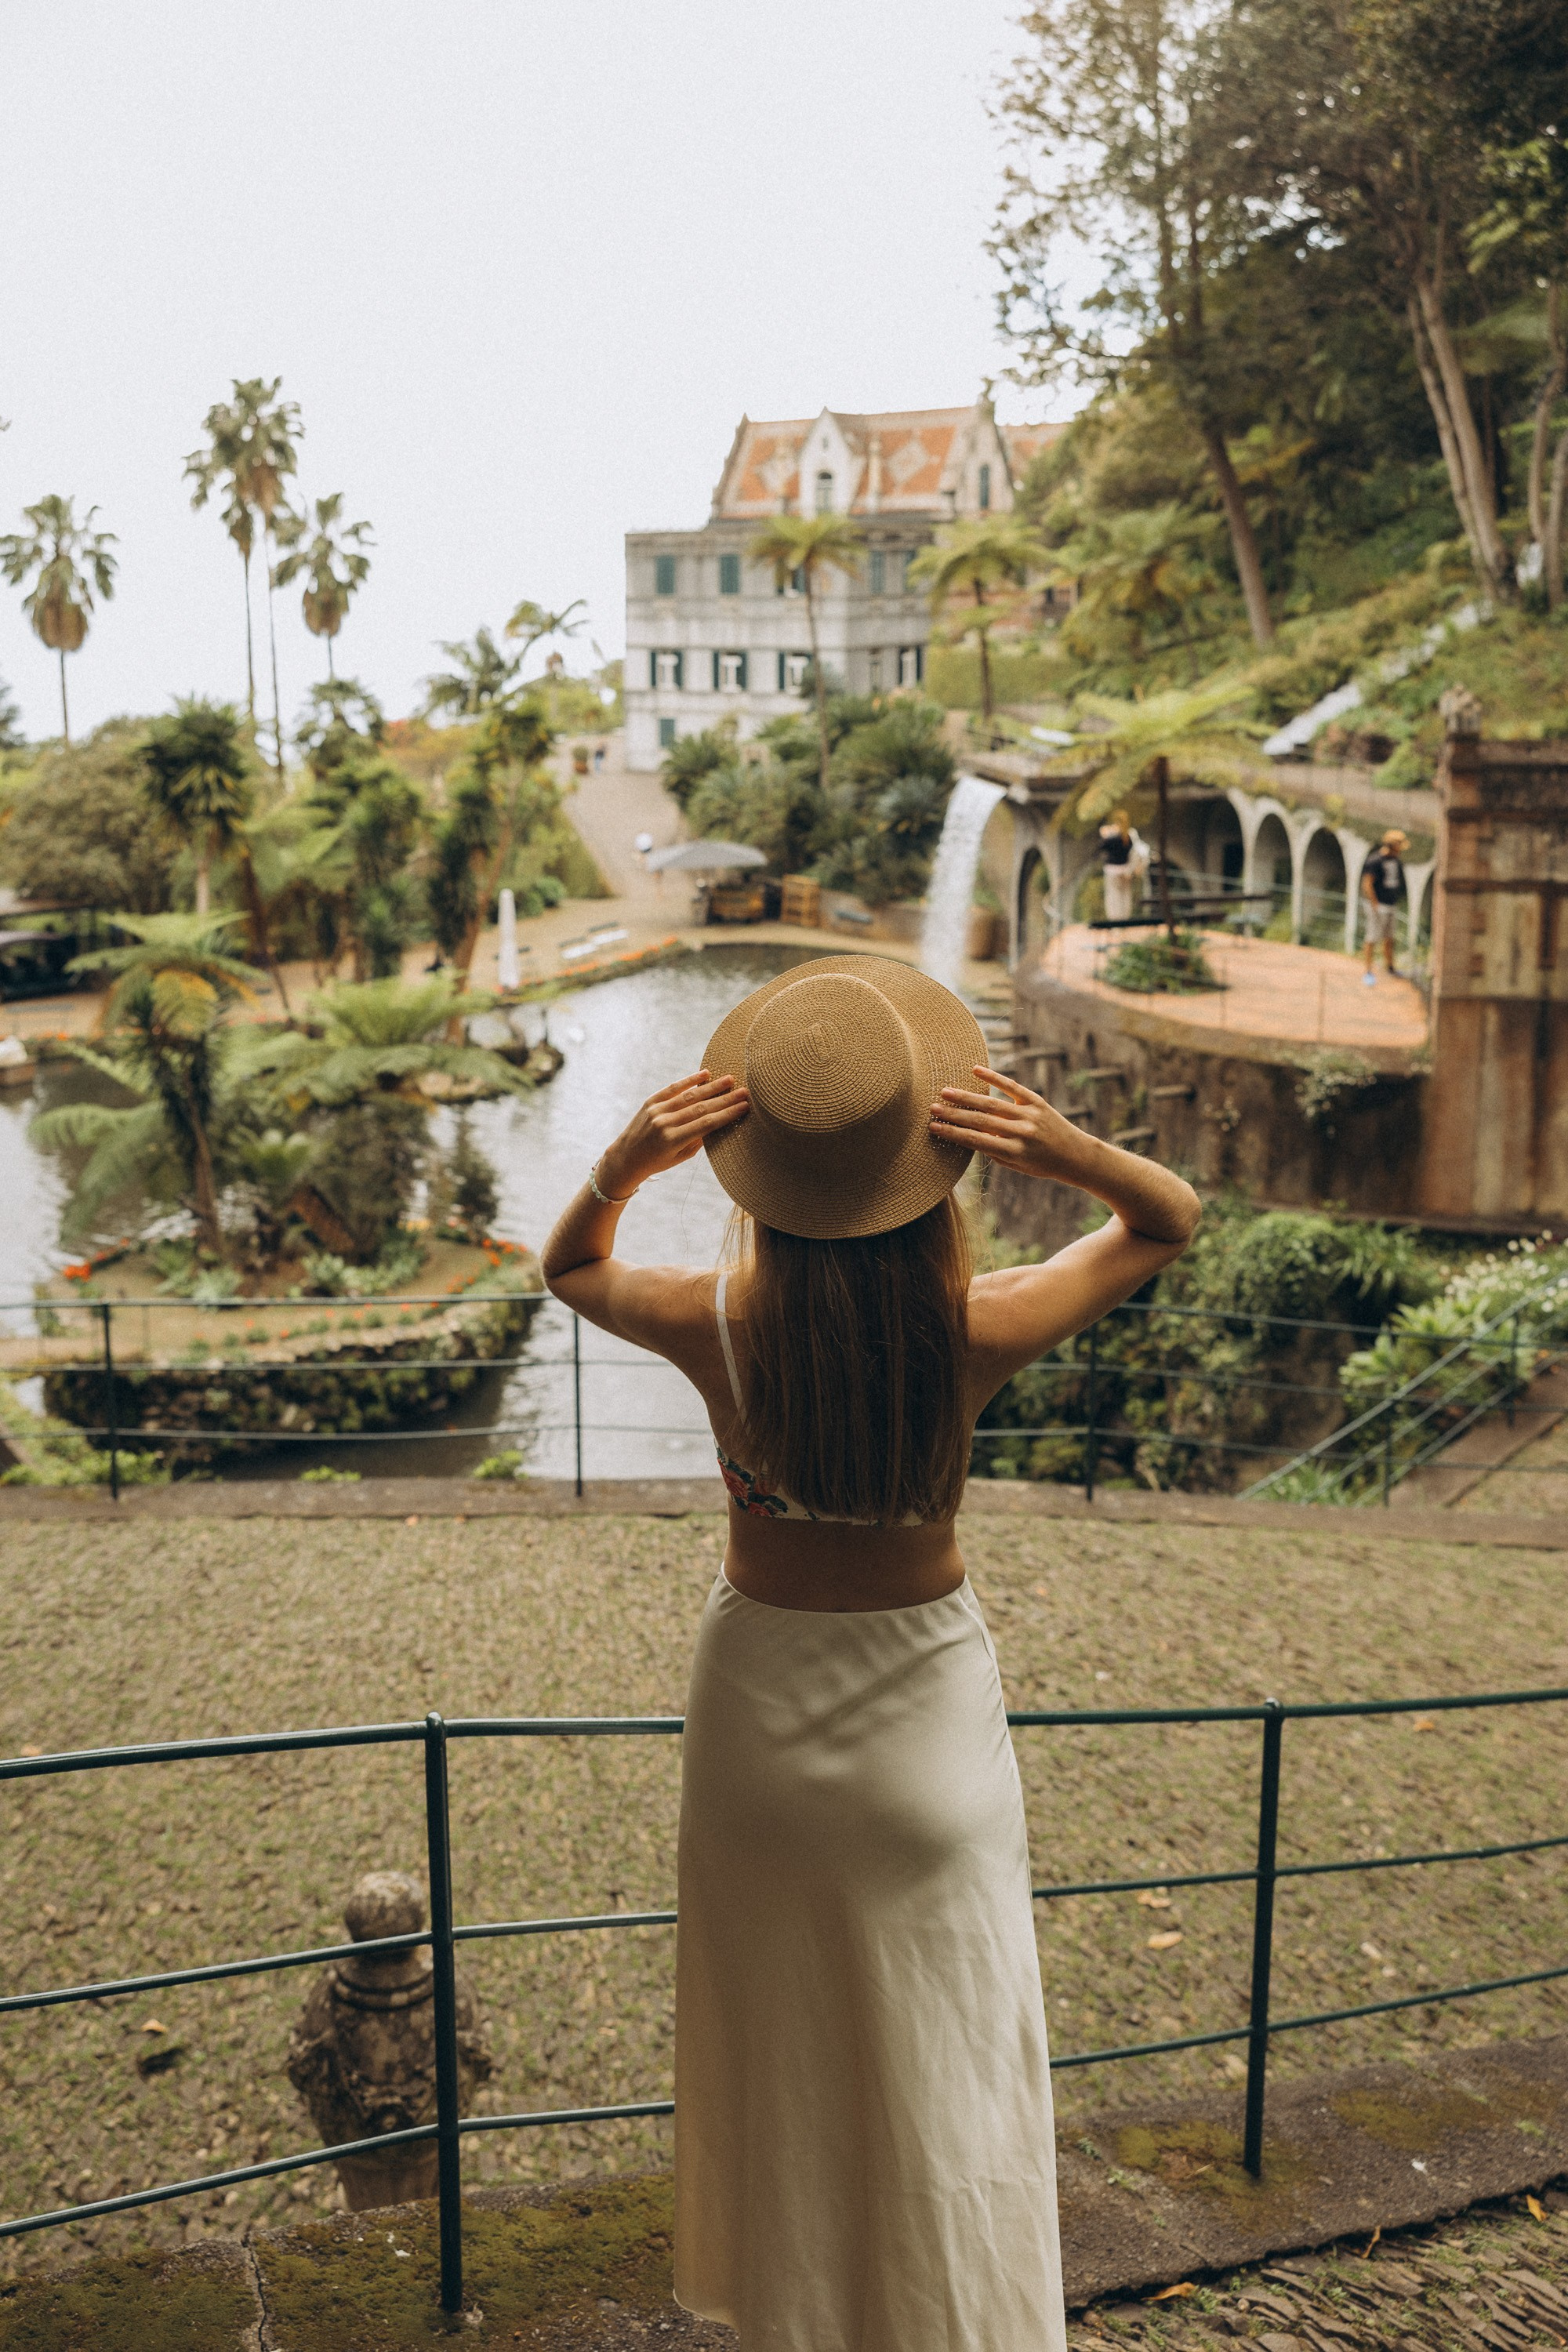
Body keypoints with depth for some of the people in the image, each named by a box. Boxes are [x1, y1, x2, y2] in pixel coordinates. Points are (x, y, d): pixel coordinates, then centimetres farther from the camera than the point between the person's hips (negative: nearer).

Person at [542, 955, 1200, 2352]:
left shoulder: (716, 1325, -22)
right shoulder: (978, 1332, -24)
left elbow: (569, 1266, 1)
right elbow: (1170, 1223, -7)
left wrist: (622, 1168, -20)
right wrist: (1071, 1154, -27)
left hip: (761, 1687, 1)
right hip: (925, 1694, -1)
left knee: (778, 2031, 23)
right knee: (946, 2047, 18)